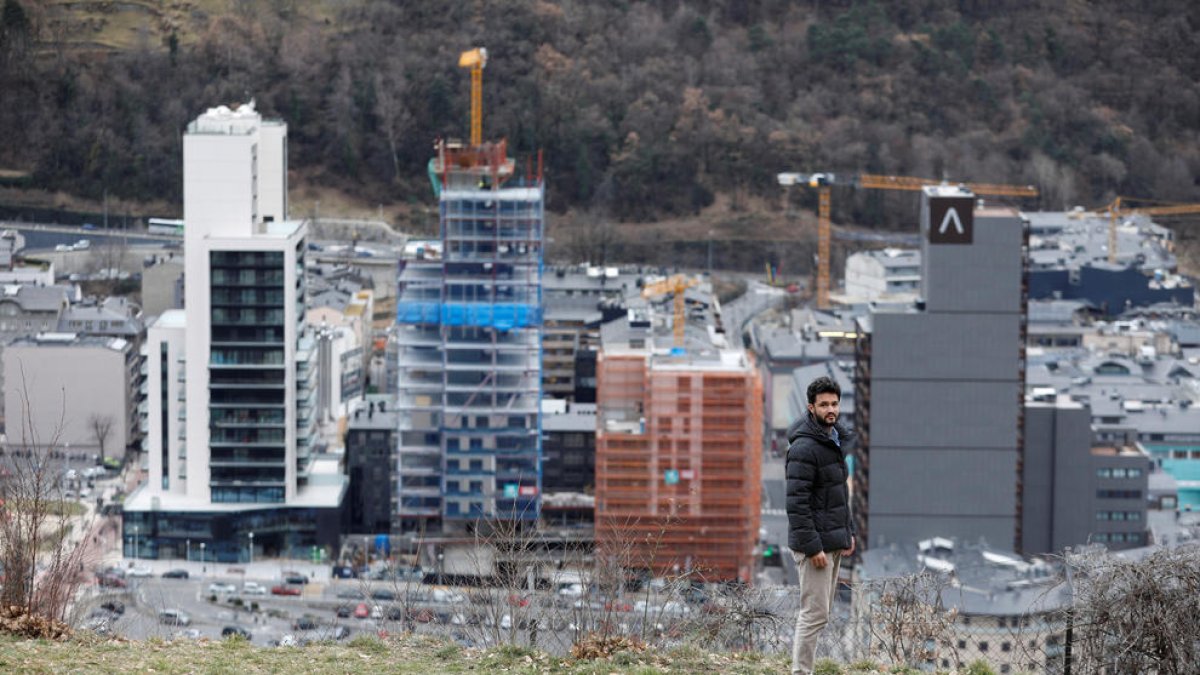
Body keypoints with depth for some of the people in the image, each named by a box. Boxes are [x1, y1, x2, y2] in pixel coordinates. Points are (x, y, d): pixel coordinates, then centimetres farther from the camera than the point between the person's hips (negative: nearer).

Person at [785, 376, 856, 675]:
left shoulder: (835, 442, 13)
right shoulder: (804, 448, -17)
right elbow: (796, 503, -21)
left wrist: (848, 531, 17)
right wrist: (812, 547, -23)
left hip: (833, 542, 10)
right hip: (814, 543, -10)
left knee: (820, 611, 12)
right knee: (815, 613, -10)